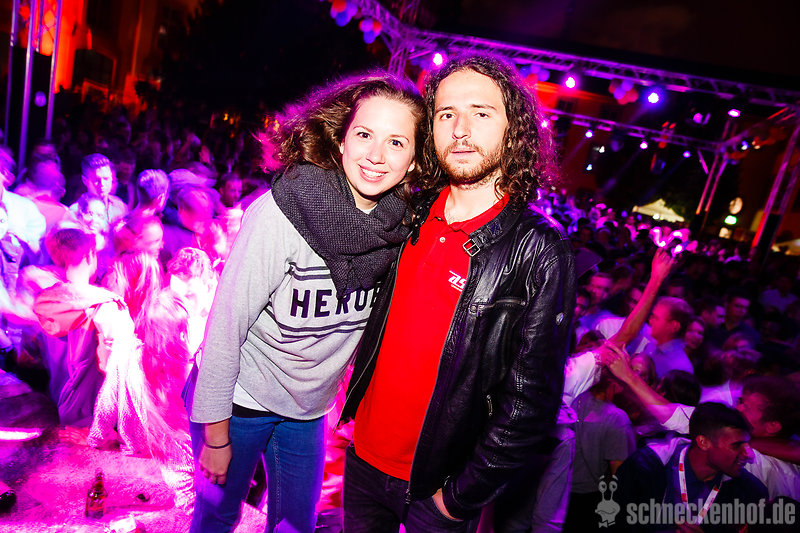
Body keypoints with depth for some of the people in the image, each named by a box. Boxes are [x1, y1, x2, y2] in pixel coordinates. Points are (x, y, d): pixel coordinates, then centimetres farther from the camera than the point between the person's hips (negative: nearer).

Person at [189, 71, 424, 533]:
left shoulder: (404, 226, -13)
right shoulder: (282, 211, -27)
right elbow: (226, 325, -20)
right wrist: (216, 434, -11)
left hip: (309, 408, 4)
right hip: (240, 398, -3)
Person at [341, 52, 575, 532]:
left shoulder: (540, 251, -19)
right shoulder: (413, 215, -4)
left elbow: (531, 399, -17)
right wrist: (354, 413, 10)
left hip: (434, 486, -4)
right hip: (363, 457, 5)